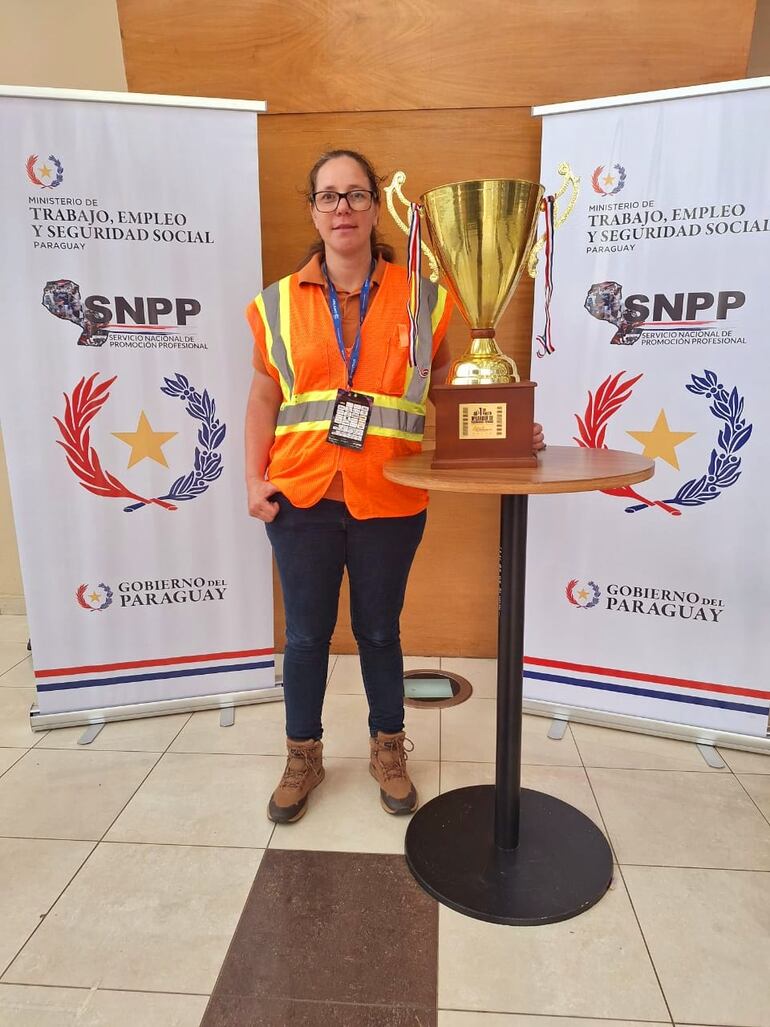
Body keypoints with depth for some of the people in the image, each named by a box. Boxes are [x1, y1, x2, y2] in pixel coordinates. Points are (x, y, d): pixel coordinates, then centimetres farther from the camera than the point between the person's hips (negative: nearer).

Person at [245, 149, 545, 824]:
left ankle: (388, 750, 38)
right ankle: (304, 755, 36)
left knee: (379, 632, 14)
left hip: (388, 501, -1)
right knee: (307, 635, 13)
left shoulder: (420, 298, 3)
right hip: (302, 498, 1)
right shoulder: (280, 302, 5)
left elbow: (445, 385, 8)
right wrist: (254, 479, 0)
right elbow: (264, 396, 9)